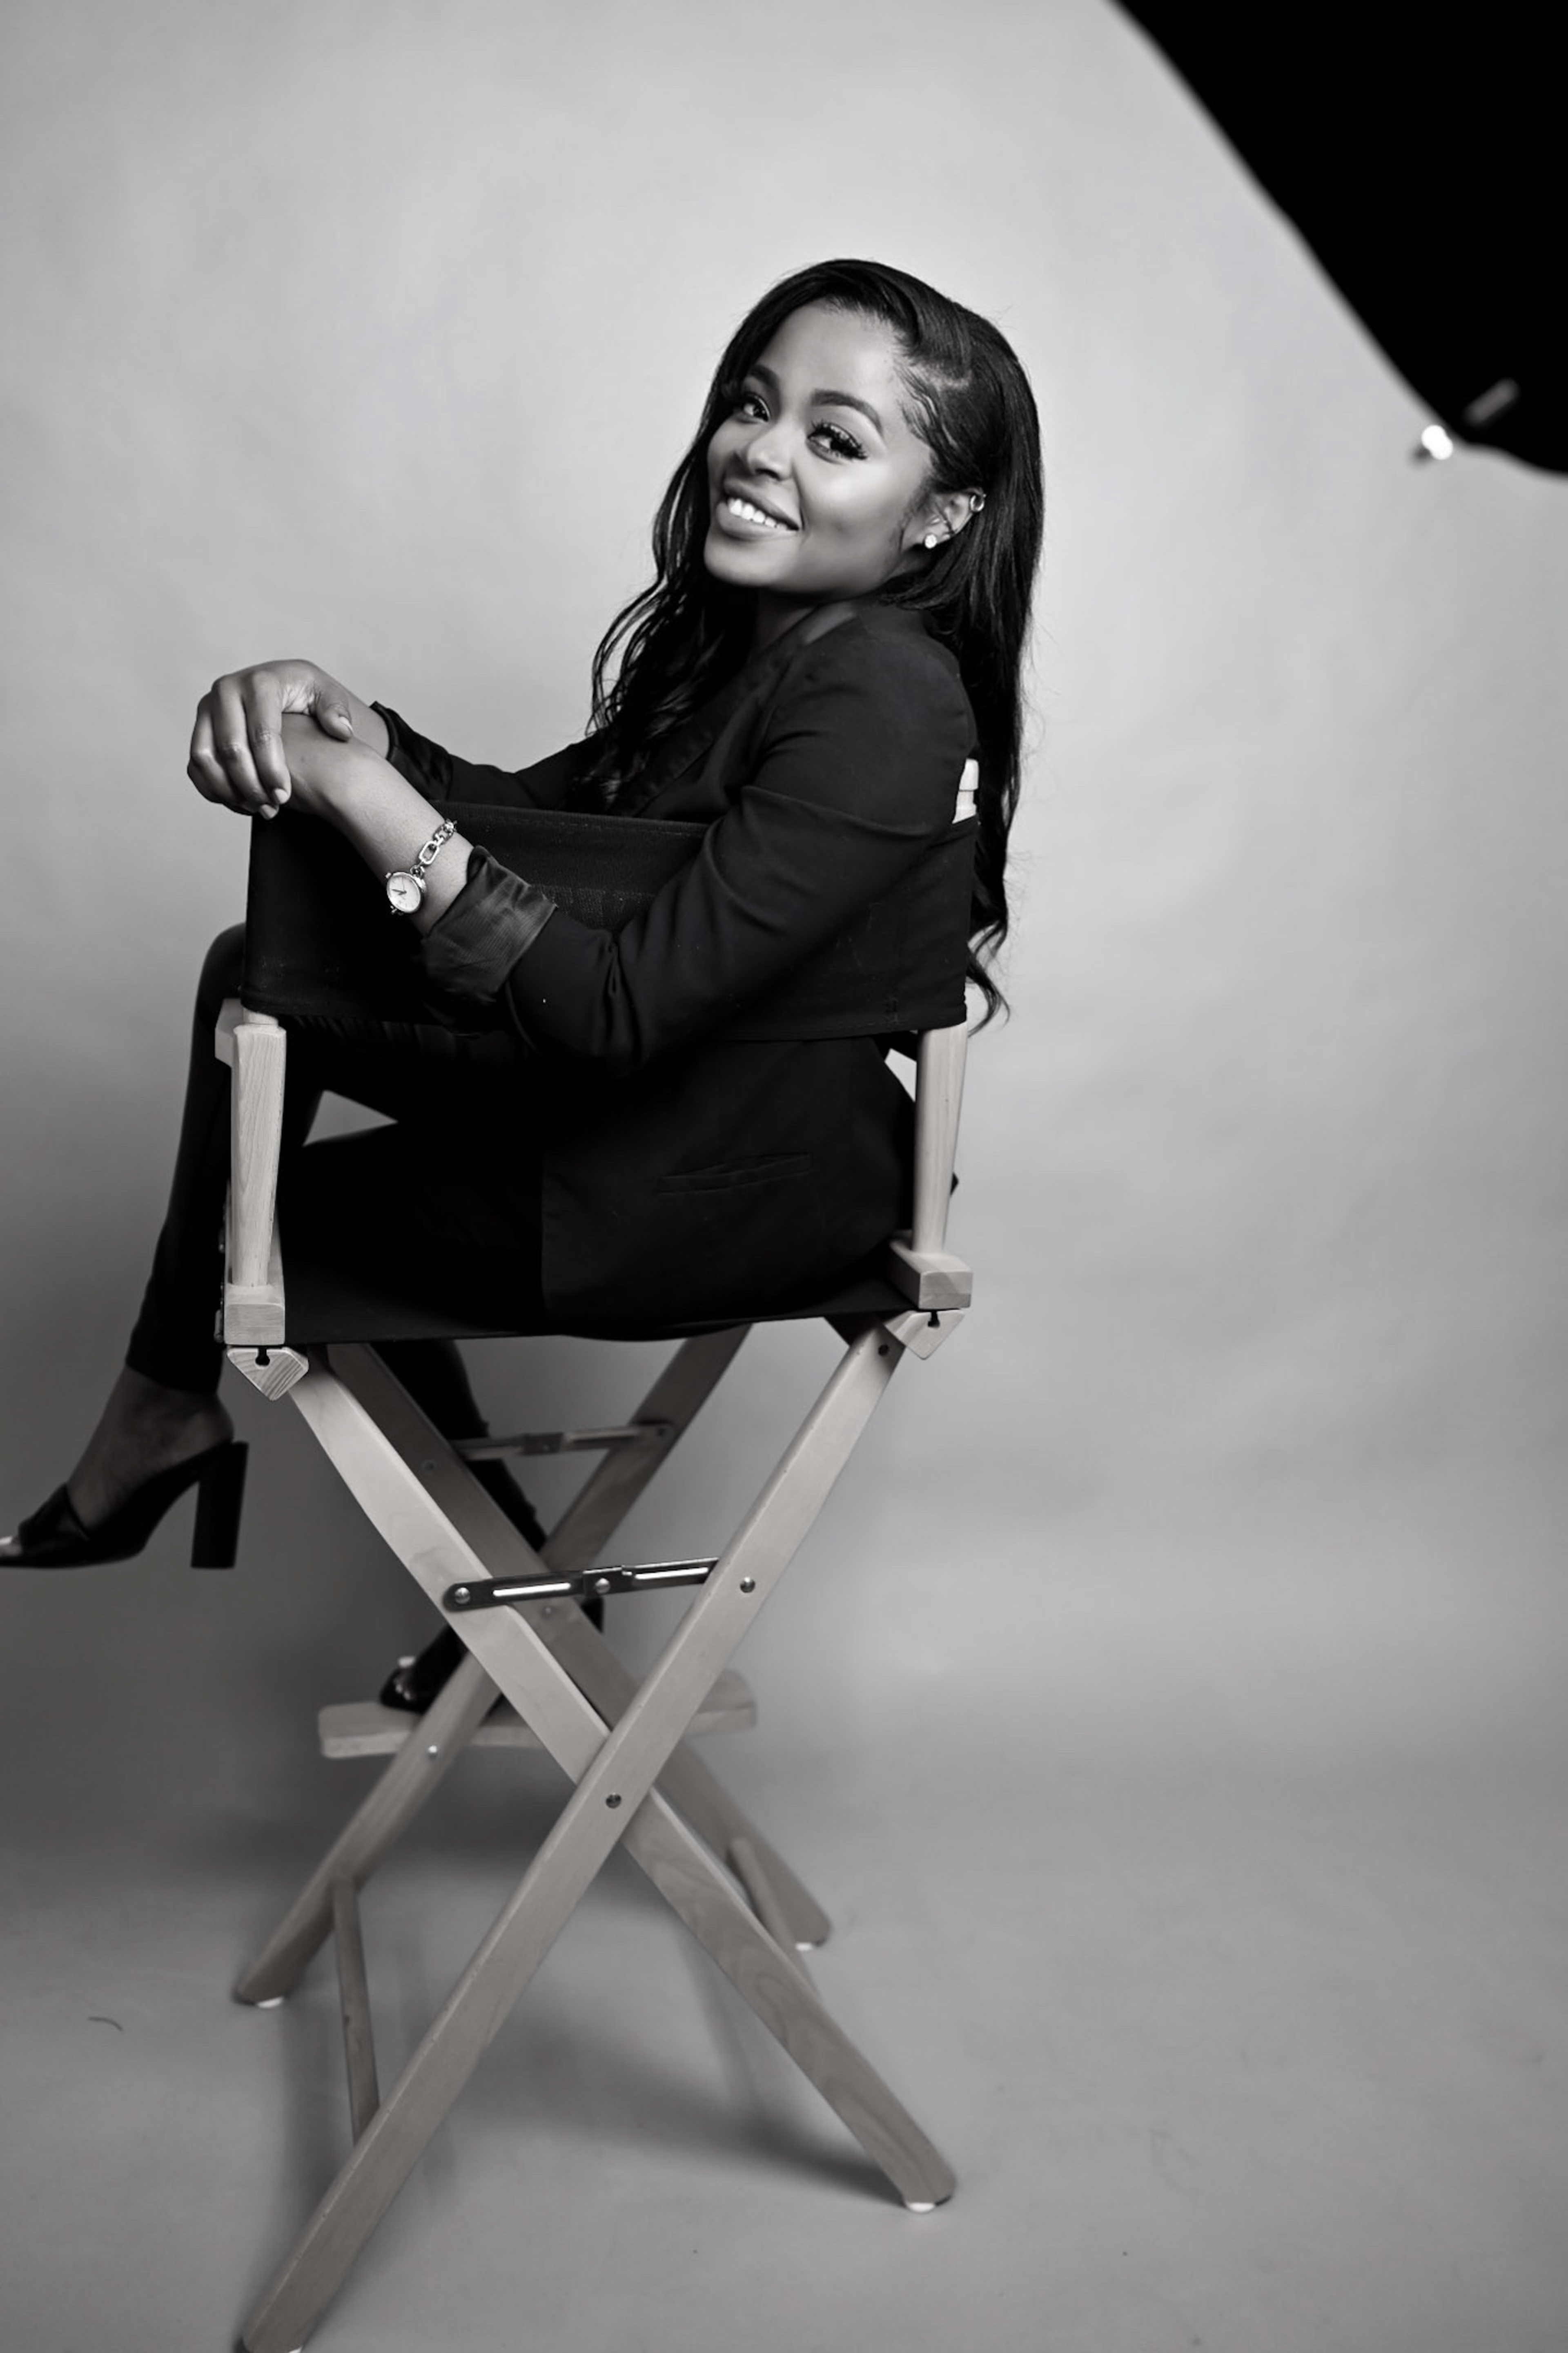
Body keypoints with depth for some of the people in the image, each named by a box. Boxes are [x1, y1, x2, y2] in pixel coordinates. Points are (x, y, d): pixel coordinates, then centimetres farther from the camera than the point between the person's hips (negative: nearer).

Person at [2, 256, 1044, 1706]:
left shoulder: (885, 699, -25)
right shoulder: (743, 635, 4)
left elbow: (620, 1007, -31)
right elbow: (540, 810, 6)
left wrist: (362, 789, -29)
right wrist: (334, 718, -12)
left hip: (708, 1196, -9)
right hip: (659, 1095, 9)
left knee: (295, 1185, 9)